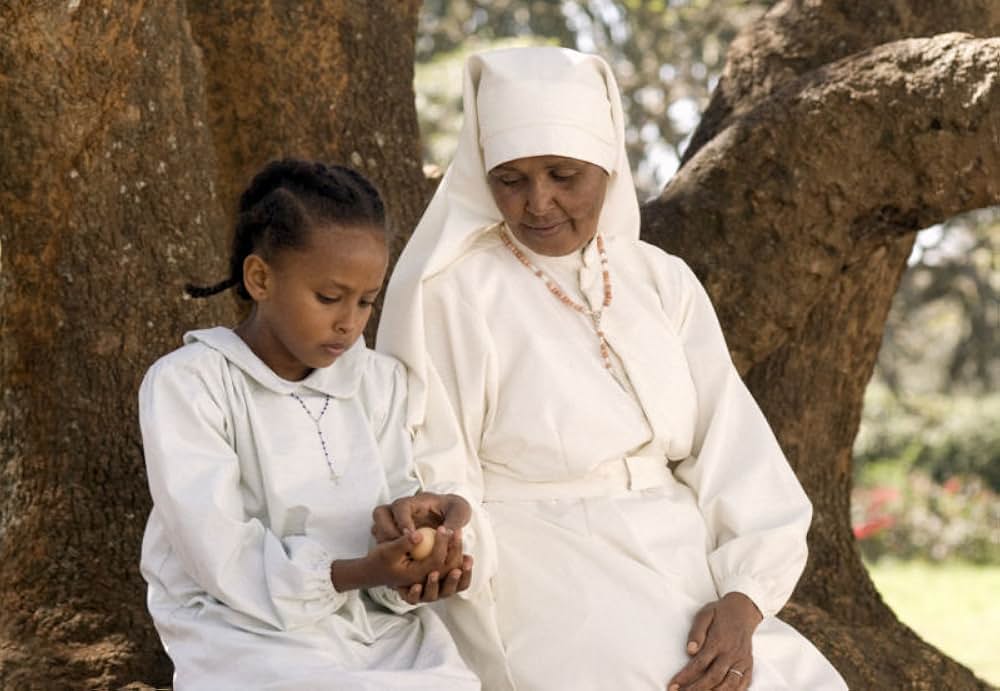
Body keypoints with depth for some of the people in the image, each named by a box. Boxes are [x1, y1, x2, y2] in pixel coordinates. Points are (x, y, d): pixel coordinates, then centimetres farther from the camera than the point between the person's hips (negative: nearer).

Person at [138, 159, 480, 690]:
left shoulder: (379, 380, 11)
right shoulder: (186, 385, -7)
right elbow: (227, 560, -15)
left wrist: (416, 572, -20)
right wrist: (362, 572, -26)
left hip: (379, 630, 5)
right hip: (253, 634, -5)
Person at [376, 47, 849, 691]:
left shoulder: (662, 283, 10)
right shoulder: (445, 292, -4)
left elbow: (733, 452, 2)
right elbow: (431, 467, -5)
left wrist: (742, 601, -13)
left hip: (677, 575, 4)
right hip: (538, 579, -4)